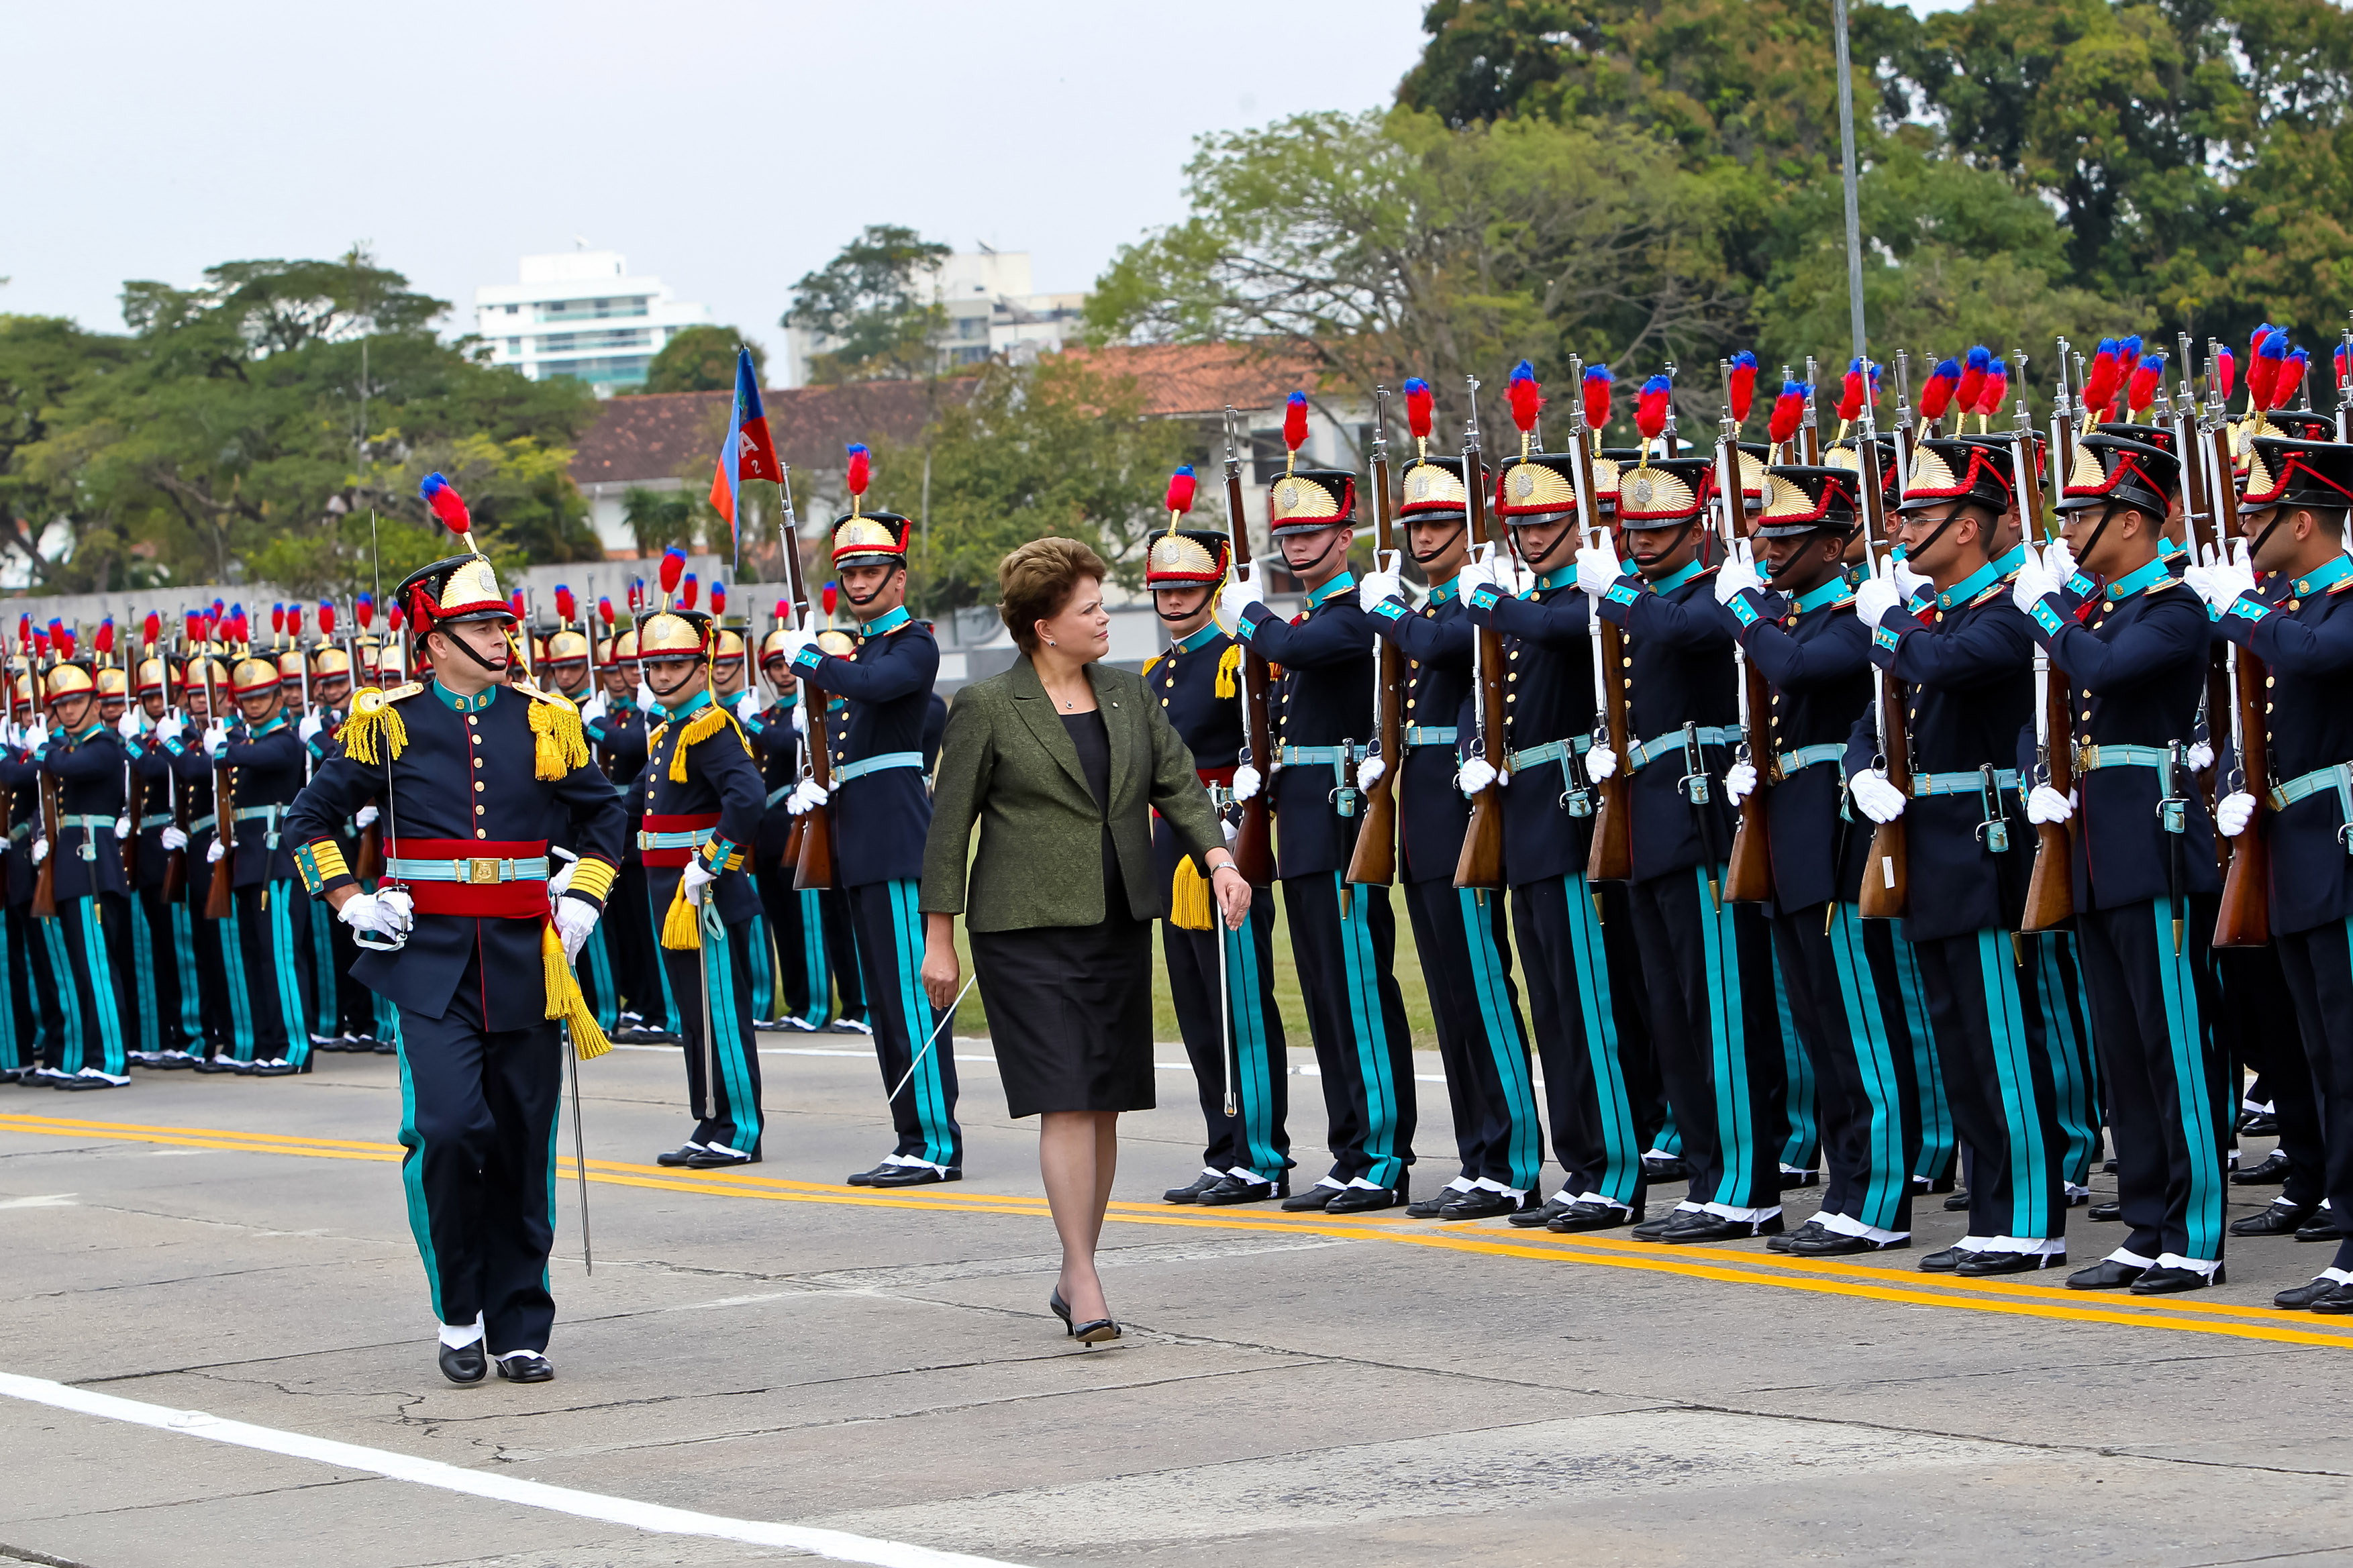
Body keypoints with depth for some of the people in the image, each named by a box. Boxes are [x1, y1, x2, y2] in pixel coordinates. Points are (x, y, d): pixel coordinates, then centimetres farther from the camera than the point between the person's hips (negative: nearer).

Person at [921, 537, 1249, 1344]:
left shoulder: (1127, 694, 10)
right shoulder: (985, 709, -5)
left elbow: (1179, 783, 12)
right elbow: (949, 826, -2)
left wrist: (1219, 858, -5)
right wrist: (939, 938, -3)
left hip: (1120, 926, 5)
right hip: (1029, 929, -5)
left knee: (1105, 1103, 6)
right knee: (1066, 1101, -13)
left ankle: (1073, 1277, 17)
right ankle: (1085, 1284, -14)